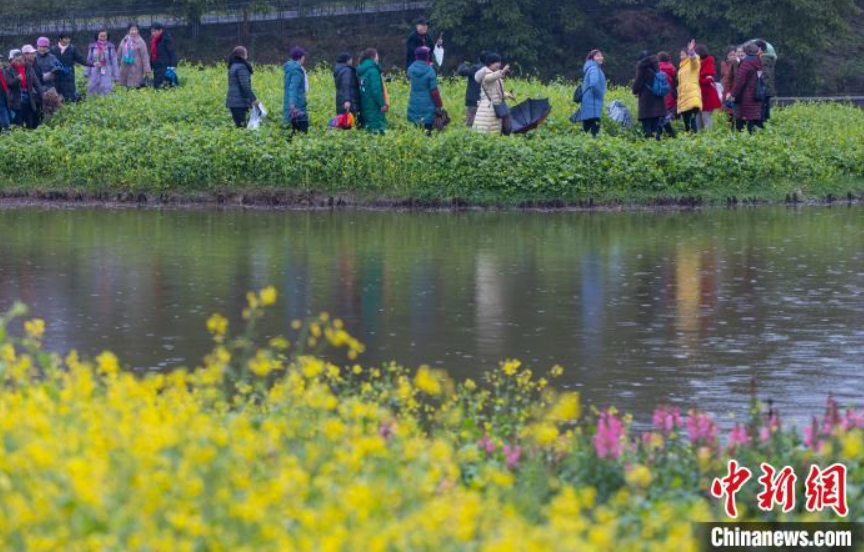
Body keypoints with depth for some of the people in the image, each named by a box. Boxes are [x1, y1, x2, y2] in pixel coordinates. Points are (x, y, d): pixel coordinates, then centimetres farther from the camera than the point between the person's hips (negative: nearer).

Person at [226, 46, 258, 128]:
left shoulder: (233, 67, 18)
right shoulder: (241, 67, -12)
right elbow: (245, 85, -18)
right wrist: (253, 99, -14)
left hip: (232, 102, 9)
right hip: (239, 103, -9)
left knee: (239, 125, 8)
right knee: (241, 126, -10)